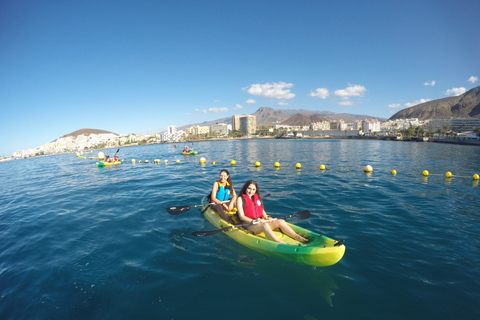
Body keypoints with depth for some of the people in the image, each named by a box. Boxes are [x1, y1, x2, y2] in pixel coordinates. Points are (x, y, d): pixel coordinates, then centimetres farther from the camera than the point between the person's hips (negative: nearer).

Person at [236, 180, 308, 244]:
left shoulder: (257, 197, 19)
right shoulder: (240, 199, 0)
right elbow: (241, 216, -9)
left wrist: (266, 218, -3)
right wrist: (253, 221, -24)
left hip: (261, 222, 7)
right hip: (249, 225, -6)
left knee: (280, 221, -14)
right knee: (264, 225, -37)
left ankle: (298, 237, -25)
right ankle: (281, 244, -54)